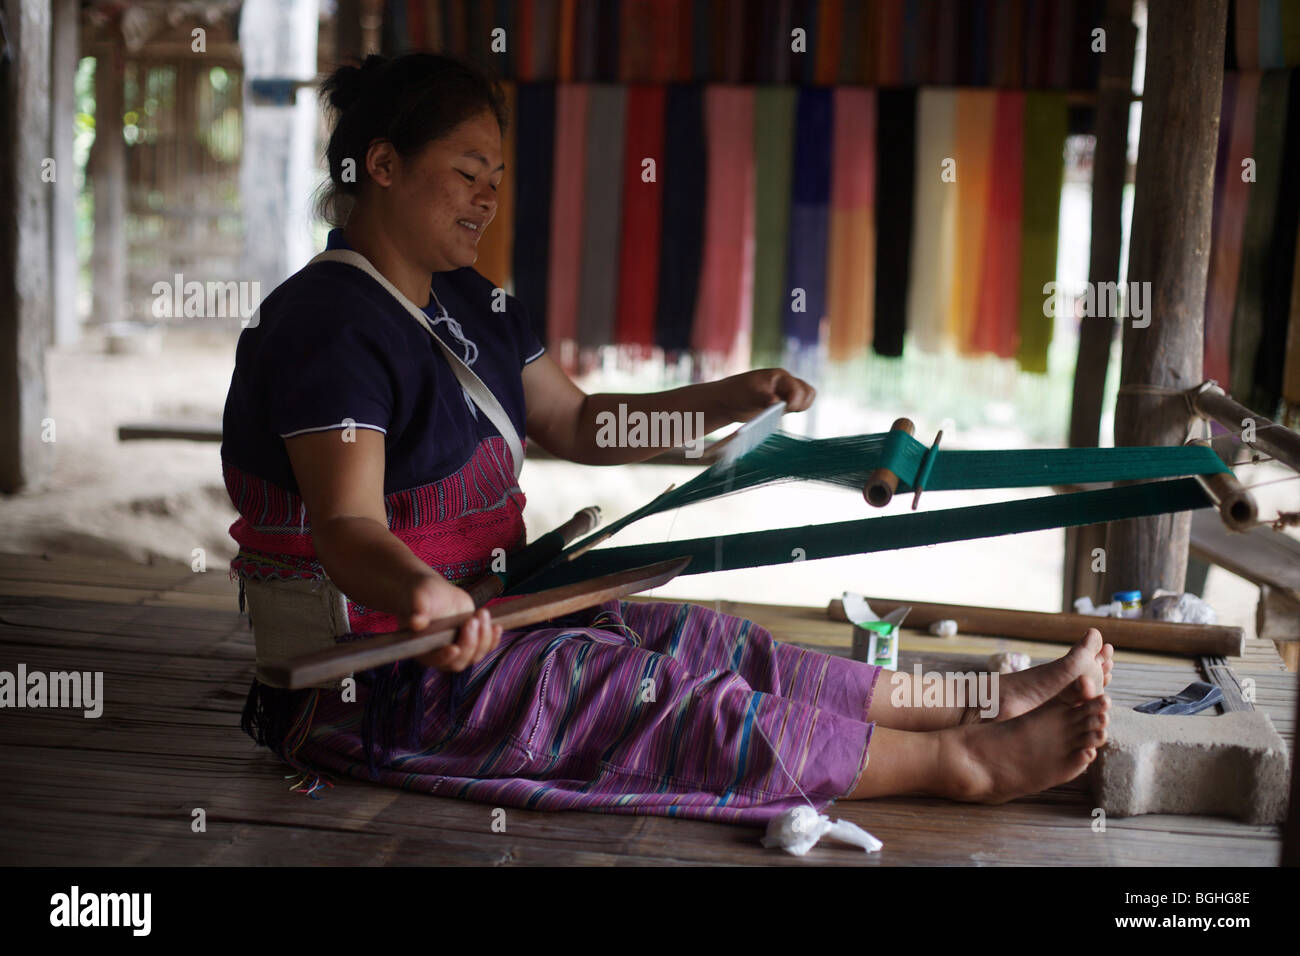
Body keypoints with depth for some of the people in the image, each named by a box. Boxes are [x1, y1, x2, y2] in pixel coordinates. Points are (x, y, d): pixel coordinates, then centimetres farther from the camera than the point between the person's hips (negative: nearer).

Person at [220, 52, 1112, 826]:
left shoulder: (470, 306, 11)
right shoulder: (328, 322, -19)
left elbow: (579, 424, 16)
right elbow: (348, 528, -30)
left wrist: (732, 400, 5)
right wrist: (423, 596, -52)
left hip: (474, 611, 9)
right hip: (364, 683, -9)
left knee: (705, 642, -2)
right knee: (683, 704, -15)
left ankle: (992, 699, -1)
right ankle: (966, 761, -12)